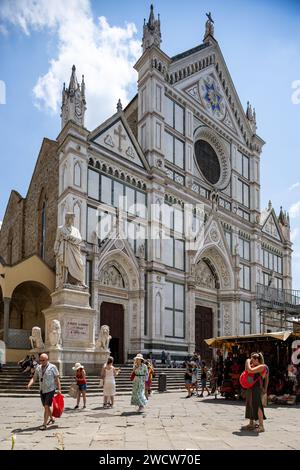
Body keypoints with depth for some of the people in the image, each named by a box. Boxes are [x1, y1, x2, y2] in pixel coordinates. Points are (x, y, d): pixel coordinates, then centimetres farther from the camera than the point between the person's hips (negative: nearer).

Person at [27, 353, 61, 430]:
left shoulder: (52, 367, -10)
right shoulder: (38, 368, 3)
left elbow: (57, 378, -7)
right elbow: (34, 378, 0)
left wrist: (59, 389, -11)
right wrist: (29, 384, -18)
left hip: (50, 390, -5)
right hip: (42, 390, 5)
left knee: (47, 406, -11)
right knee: (46, 407, 16)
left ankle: (44, 424, -6)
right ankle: (51, 419, 38)